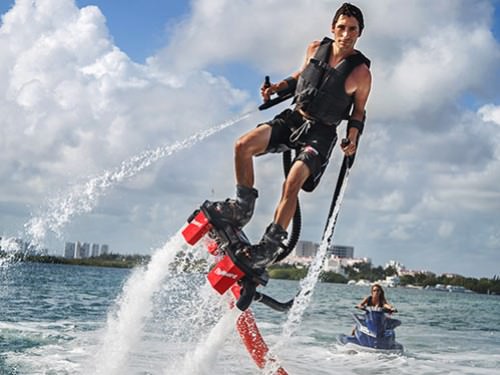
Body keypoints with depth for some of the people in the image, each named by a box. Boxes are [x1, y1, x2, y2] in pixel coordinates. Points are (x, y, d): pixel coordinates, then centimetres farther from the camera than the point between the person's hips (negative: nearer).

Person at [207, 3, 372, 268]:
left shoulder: (361, 72, -10)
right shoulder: (315, 49, 2)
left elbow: (358, 112, 3)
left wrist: (353, 138, -13)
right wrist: (279, 86, 5)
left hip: (321, 132, -5)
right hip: (294, 117, 5)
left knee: (293, 182, -25)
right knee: (243, 145, -16)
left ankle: (272, 243, -16)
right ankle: (243, 206, -2)